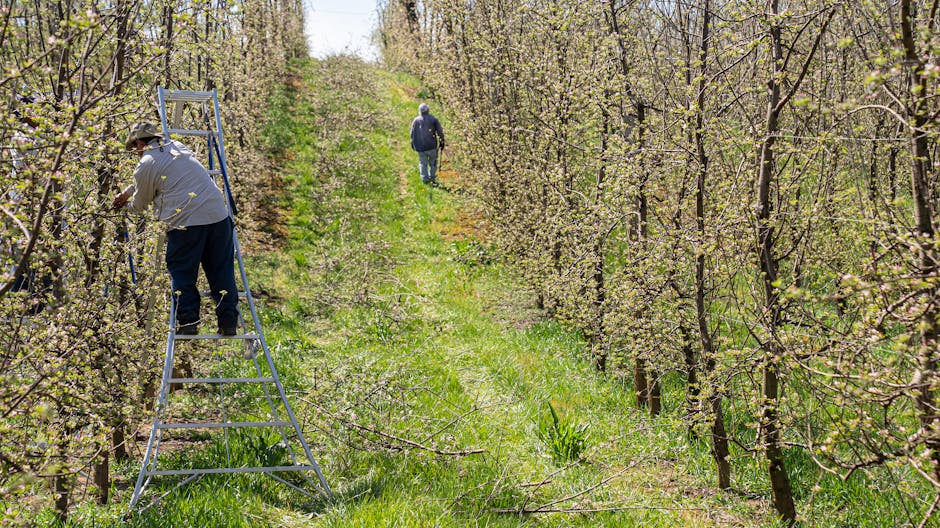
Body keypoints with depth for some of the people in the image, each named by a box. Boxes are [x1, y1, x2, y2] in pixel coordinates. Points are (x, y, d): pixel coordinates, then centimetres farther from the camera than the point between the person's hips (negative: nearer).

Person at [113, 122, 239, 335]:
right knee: (221, 271, 8)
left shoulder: (146, 164, 1)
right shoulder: (176, 146, 21)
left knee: (182, 274, 8)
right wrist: (126, 192, 44)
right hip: (218, 215, 6)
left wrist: (126, 203, 38)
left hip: (185, 221, -6)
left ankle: (188, 322, 7)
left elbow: (139, 205, 16)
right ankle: (228, 322, 8)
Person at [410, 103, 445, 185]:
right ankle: (432, 178, 13)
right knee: (433, 162, 13)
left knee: (423, 163, 11)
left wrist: (413, 144, 17)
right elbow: (440, 132, -3)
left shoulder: (416, 120, 0)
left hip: (420, 147, 1)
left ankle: (424, 179, 9)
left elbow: (412, 134, 5)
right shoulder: (433, 119, -4)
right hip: (432, 146, -1)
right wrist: (442, 142, 8)